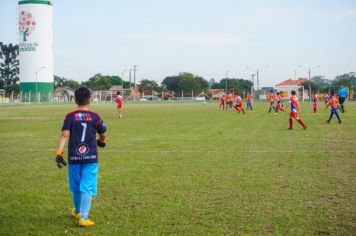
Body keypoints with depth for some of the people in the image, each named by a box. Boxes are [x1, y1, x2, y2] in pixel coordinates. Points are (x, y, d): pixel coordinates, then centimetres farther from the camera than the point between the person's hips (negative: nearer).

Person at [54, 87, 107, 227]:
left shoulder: (70, 117, -2)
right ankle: (84, 218, -9)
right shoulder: (95, 117, -2)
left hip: (74, 158, 2)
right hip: (90, 158, -2)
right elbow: (102, 134, 9)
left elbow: (64, 135, -13)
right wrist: (101, 141, 32)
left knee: (76, 188, 17)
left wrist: (58, 153, -17)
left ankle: (77, 212, 37)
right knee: (87, 188, -2)